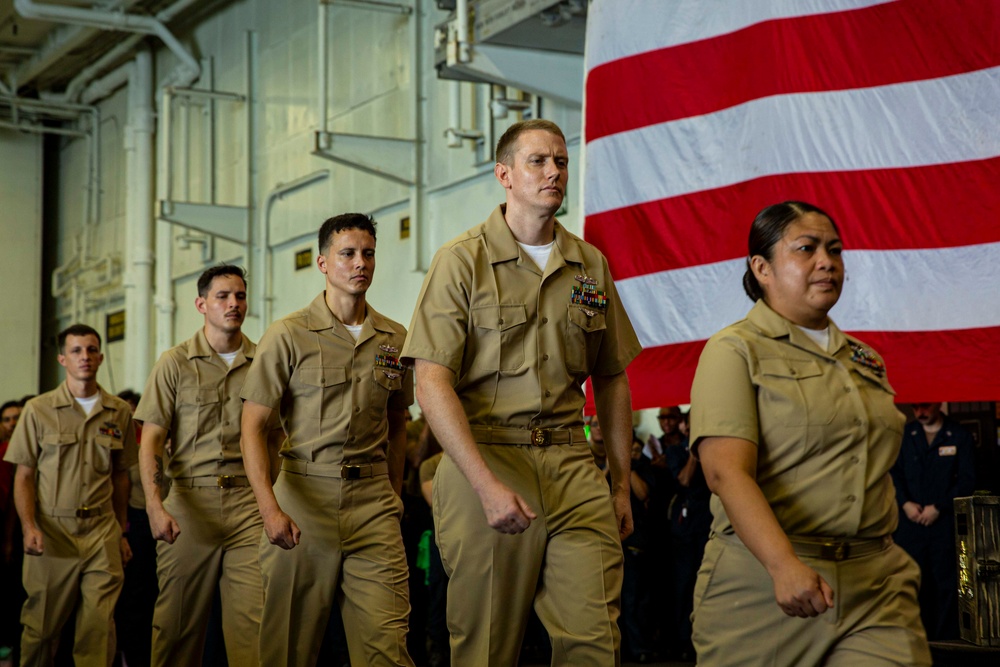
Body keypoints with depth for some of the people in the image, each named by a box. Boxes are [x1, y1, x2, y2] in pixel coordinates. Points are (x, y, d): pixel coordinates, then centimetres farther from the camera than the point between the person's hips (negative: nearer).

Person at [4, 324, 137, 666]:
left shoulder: (120, 412, 9)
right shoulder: (38, 410, 2)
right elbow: (23, 476, 2)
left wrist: (121, 532, 15)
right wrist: (29, 527, -11)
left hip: (102, 530, 1)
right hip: (52, 530, -1)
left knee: (99, 626, -5)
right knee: (42, 626, 5)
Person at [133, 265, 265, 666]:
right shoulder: (175, 363, 5)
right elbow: (150, 441, 2)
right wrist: (155, 505, -12)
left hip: (249, 502, 0)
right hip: (188, 502, 0)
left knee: (253, 616, -9)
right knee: (178, 621, 4)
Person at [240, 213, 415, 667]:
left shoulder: (395, 339, 10)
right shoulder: (288, 335, -2)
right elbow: (253, 427, -5)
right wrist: (270, 508, -17)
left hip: (372, 500, 2)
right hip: (304, 497, -2)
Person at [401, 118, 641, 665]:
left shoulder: (591, 266, 12)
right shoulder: (462, 260, -2)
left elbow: (612, 380, 19)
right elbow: (432, 385, -10)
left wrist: (621, 482, 15)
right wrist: (487, 485, -19)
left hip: (573, 467, 3)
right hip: (485, 459, -3)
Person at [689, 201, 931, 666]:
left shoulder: (865, 361, 18)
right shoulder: (734, 350, -2)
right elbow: (727, 472, -15)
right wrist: (783, 565, -28)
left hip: (877, 585, 5)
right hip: (762, 576, -4)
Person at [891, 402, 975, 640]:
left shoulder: (959, 436, 3)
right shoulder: (905, 435, 12)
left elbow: (967, 480, -1)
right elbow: (894, 473, 11)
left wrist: (938, 507, -8)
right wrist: (905, 503, -5)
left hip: (945, 521, -2)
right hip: (911, 521, 3)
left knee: (947, 583, -4)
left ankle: (946, 643, 0)